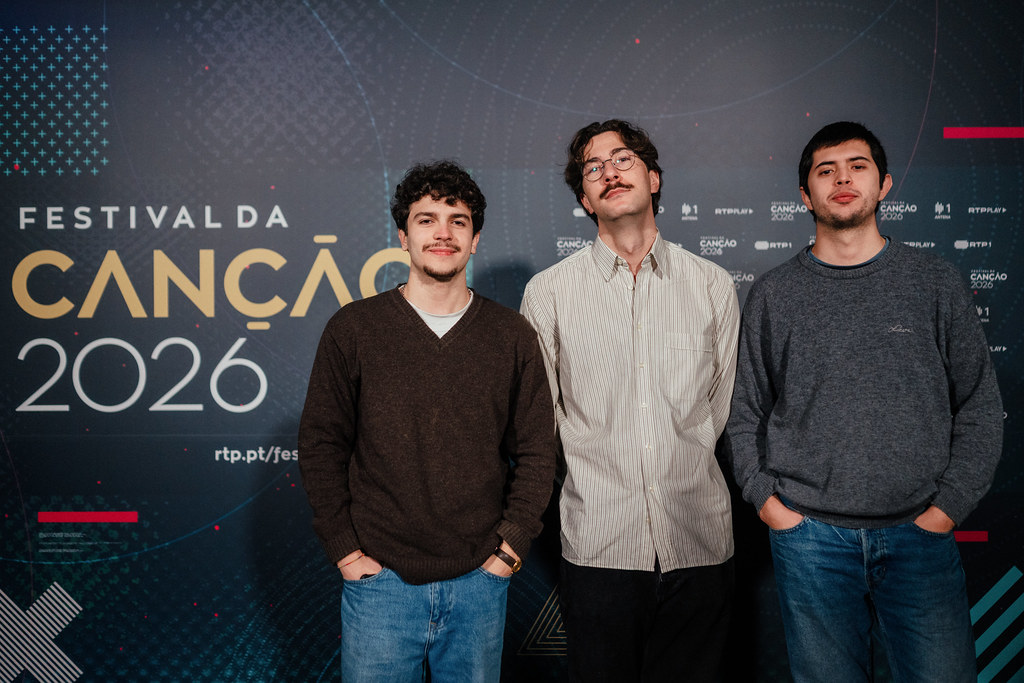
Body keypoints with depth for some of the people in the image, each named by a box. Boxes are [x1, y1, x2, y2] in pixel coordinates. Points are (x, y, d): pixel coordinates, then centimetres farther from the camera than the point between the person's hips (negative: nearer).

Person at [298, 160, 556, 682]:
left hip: (479, 581, 2)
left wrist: (510, 547, -2)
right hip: (379, 580, -1)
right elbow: (321, 444, 1)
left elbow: (535, 453, 5)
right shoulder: (352, 329, -2)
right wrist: (345, 548, -4)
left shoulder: (513, 336, 2)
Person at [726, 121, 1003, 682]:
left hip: (919, 533, 0)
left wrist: (946, 508, -2)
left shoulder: (935, 283, 5)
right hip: (809, 535, 0)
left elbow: (979, 407, 6)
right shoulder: (774, 293, 5)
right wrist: (767, 501, -2)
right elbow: (745, 413, 8)